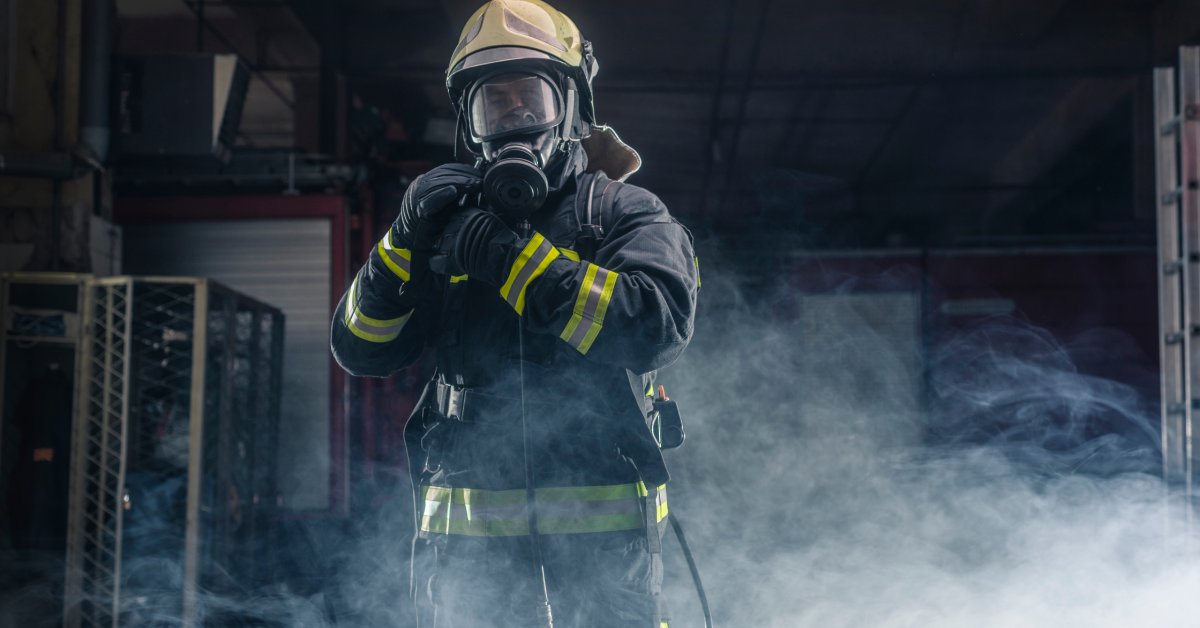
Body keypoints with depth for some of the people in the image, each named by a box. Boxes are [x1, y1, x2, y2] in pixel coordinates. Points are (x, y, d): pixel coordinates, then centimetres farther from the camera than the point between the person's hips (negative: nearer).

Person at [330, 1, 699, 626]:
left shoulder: (624, 212, 4)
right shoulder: (453, 222, 15)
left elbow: (661, 323, -15)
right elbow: (359, 348, 9)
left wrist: (515, 259, -18)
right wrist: (407, 240, -7)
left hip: (600, 513, -2)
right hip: (469, 519, 3)